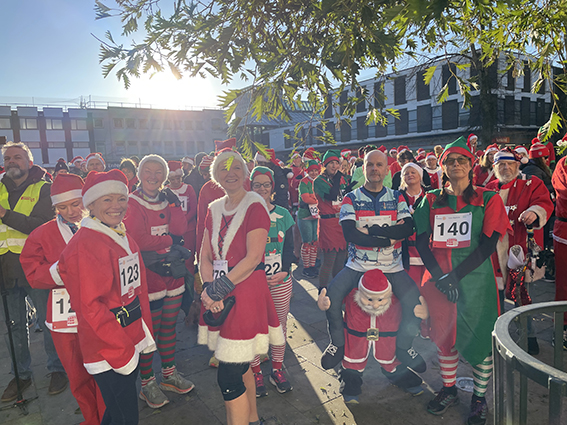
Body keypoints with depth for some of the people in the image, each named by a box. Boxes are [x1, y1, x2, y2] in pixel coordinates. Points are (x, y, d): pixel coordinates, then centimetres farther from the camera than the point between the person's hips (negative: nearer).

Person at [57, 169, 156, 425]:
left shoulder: (124, 237, 7)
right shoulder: (84, 244, -19)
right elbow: (90, 307, -21)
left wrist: (145, 334, 9)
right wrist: (121, 352, -18)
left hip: (131, 341, 8)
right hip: (106, 349, -8)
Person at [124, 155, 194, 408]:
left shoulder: (167, 200, 11)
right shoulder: (132, 204, -9)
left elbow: (181, 230, -1)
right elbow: (139, 240, -20)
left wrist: (172, 204, -9)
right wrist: (169, 240, -9)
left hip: (172, 273, 6)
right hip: (148, 275, -6)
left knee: (169, 327, 16)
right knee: (149, 331, 2)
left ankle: (169, 375, 32)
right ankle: (147, 383, 19)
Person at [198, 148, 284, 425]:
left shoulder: (255, 205, -9)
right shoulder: (214, 209, 11)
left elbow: (254, 257, -17)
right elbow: (205, 255, 6)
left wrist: (219, 288, -17)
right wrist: (209, 288, -10)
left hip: (246, 292, -6)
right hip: (218, 296, 7)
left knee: (229, 378, -5)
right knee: (240, 367, 20)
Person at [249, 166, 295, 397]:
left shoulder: (283, 214, 4)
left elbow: (289, 247, 6)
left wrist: (284, 272, -8)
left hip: (280, 281, 2)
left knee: (280, 323, 10)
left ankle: (277, 369, 28)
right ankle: (255, 371, 24)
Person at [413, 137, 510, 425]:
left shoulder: (488, 199, 0)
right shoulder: (431, 200, 7)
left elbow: (488, 245, -8)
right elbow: (421, 242, 2)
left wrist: (455, 276, -16)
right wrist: (439, 277, -12)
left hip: (475, 279, -2)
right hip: (438, 279, 2)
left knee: (480, 338, 5)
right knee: (444, 336, 12)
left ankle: (479, 398, 26)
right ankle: (449, 390, 32)